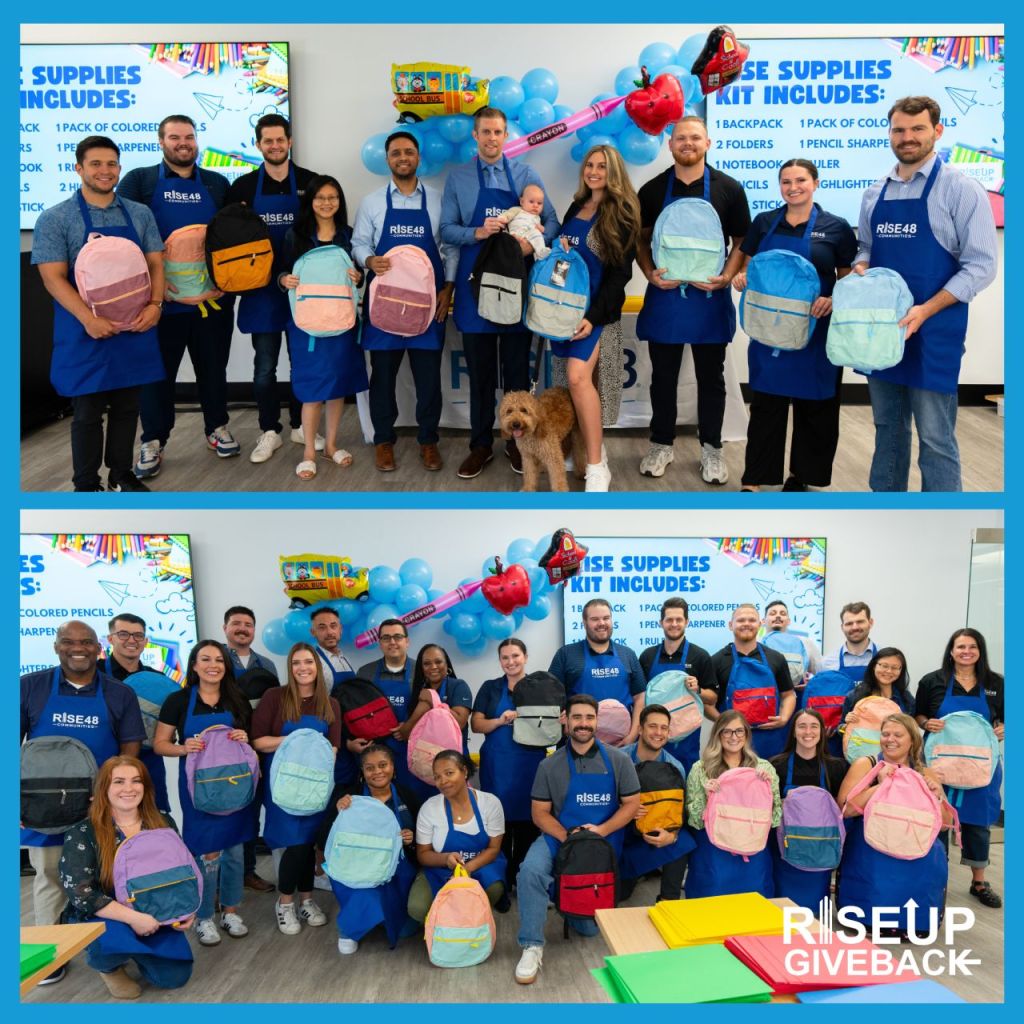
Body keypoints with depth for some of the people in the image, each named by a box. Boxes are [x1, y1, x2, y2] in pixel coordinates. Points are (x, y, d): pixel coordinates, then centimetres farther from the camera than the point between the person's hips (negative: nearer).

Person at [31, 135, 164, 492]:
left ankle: (121, 474, 25)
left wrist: (155, 305, -12)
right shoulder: (55, 218, -3)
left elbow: (156, 264, 7)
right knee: (87, 413, 4)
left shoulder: (140, 214, 9)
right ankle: (86, 484, 15)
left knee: (127, 408, 11)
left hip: (135, 329, 3)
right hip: (86, 333, -3)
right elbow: (53, 278, -9)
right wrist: (89, 319, -22)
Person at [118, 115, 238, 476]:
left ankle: (217, 428, 28)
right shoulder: (139, 181, 4)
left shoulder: (218, 184, 12)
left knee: (213, 367, 12)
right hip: (160, 298, -2)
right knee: (158, 371, 5)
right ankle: (153, 442, 15)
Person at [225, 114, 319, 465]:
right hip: (261, 287, 0)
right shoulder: (244, 186, 3)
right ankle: (269, 431, 16)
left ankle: (301, 424, 25)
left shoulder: (309, 182, 2)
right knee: (265, 365, 4)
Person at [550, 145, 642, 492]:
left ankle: (596, 468, -15)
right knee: (573, 379, 4)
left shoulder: (621, 214, -5)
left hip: (597, 308, -7)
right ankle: (592, 449, 18)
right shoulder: (576, 207, 15)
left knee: (578, 376, -21)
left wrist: (594, 316, -18)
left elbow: (621, 272, -10)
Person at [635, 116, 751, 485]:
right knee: (663, 376, 9)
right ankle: (661, 444, 23)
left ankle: (711, 448, 20)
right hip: (664, 295, 1)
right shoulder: (652, 190, 2)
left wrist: (726, 276, -13)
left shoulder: (729, 189, -1)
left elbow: (742, 241, 3)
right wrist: (650, 273, -10)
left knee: (711, 377, 8)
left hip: (710, 297, -1)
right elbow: (641, 239, 9)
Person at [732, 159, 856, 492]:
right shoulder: (764, 222, 7)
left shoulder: (836, 227, 0)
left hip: (816, 330, -1)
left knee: (814, 404, 7)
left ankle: (800, 475, 23)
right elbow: (748, 266, 13)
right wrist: (740, 277, -10)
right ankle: (753, 480, 8)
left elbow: (849, 279, 3)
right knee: (765, 403, 2)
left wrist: (833, 299, -17)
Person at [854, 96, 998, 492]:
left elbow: (980, 266, -11)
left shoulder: (961, 189, -7)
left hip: (934, 329, -5)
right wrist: (860, 270, -5)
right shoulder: (875, 192, 10)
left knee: (934, 435, -1)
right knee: (888, 426, 15)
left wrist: (925, 310, -21)